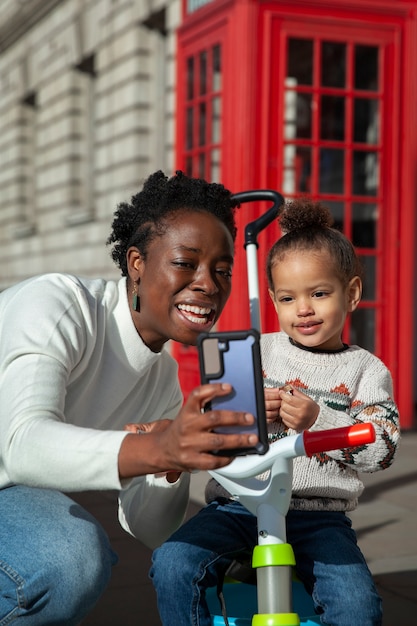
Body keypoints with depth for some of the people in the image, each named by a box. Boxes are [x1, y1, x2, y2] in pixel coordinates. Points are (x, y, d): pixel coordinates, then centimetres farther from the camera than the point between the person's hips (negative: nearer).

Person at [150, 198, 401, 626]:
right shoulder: (254, 352, 9)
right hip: (240, 504, 1)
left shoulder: (366, 370, 8)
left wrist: (318, 420, -18)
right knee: (173, 564, -22)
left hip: (319, 515, -1)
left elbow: (382, 449, -4)